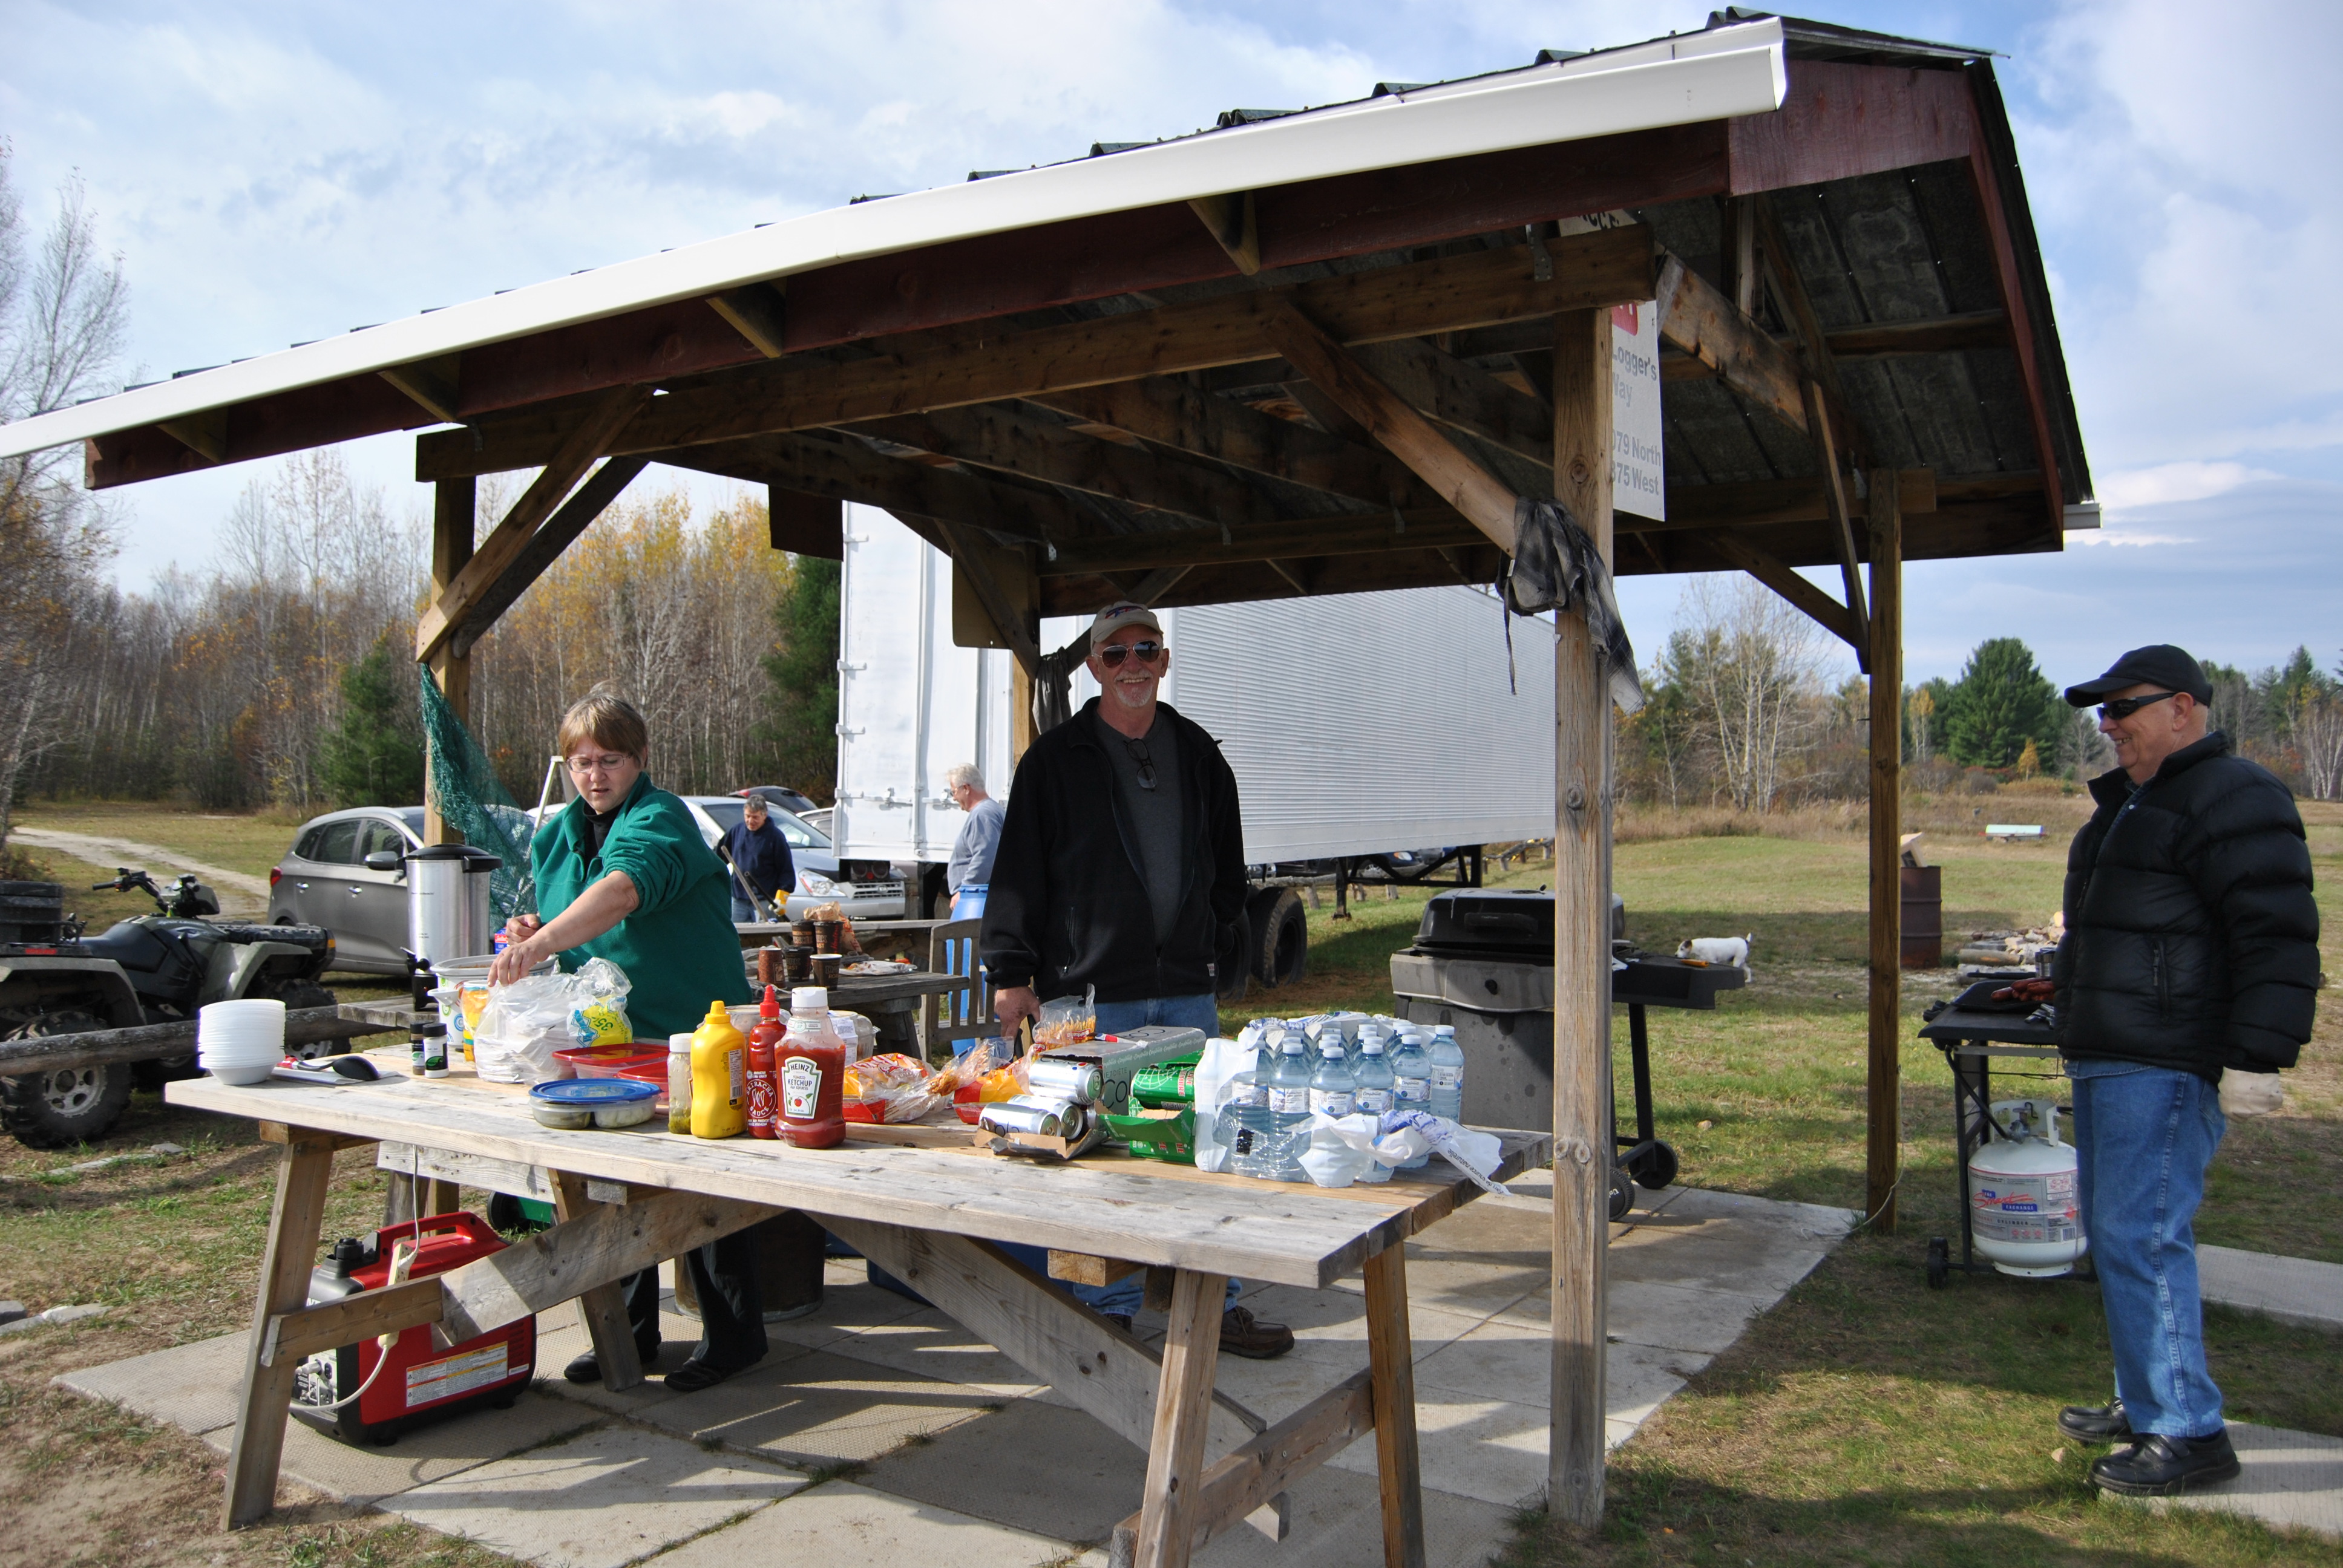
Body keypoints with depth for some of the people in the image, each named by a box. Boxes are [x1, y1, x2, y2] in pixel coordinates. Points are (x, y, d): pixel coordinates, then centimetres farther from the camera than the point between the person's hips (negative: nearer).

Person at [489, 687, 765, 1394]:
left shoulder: (659, 820, -16)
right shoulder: (558, 834, 9)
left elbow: (623, 890, -37)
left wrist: (540, 944, -50)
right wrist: (532, 935, -4)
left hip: (688, 1033, -7)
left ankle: (733, 1335, 15)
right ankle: (628, 1332, 27)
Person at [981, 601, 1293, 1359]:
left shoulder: (1199, 756, 12)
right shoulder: (1055, 760, 1)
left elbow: (1227, 869, 19)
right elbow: (1020, 870, -2)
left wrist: (1221, 956, 15)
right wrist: (1012, 973, -7)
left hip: (1188, 990, 4)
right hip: (1091, 991, -3)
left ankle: (1217, 1306, 21)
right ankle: (1109, 1313, 17)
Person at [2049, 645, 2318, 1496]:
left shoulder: (2234, 799, -12)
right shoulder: (2132, 800, 20)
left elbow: (2277, 937, -19)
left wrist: (2256, 1057, -23)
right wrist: (2075, 1024, 31)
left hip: (2165, 1066, -11)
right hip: (2109, 1059, 11)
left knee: (2141, 1237, -9)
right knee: (2113, 1231, 15)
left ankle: (2188, 1432, 1)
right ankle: (2145, 1404, 26)